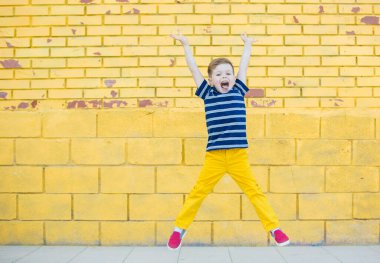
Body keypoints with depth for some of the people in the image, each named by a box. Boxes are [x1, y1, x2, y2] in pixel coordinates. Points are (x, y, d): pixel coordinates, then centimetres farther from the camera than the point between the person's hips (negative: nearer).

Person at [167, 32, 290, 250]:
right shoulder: (207, 93, 7)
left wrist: (248, 45, 34)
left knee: (254, 191, 3)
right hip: (214, 156, -1)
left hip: (239, 155, 1)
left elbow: (244, 66, 22)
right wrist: (185, 45, 21)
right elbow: (194, 69, 13)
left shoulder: (238, 91, 9)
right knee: (198, 192, 4)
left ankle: (274, 228, 12)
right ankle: (179, 228, 18)